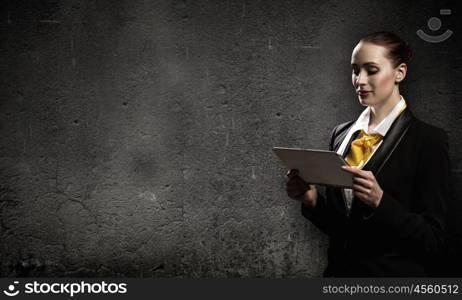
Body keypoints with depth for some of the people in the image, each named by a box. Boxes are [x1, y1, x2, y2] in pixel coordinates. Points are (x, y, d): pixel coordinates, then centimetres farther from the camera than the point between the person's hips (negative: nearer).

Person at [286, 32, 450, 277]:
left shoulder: (428, 139, -11)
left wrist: (379, 200, -27)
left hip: (395, 275, -4)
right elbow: (336, 225, 9)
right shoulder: (341, 134, 3)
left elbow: (433, 240, -14)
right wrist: (312, 199, -10)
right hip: (339, 269, 5)